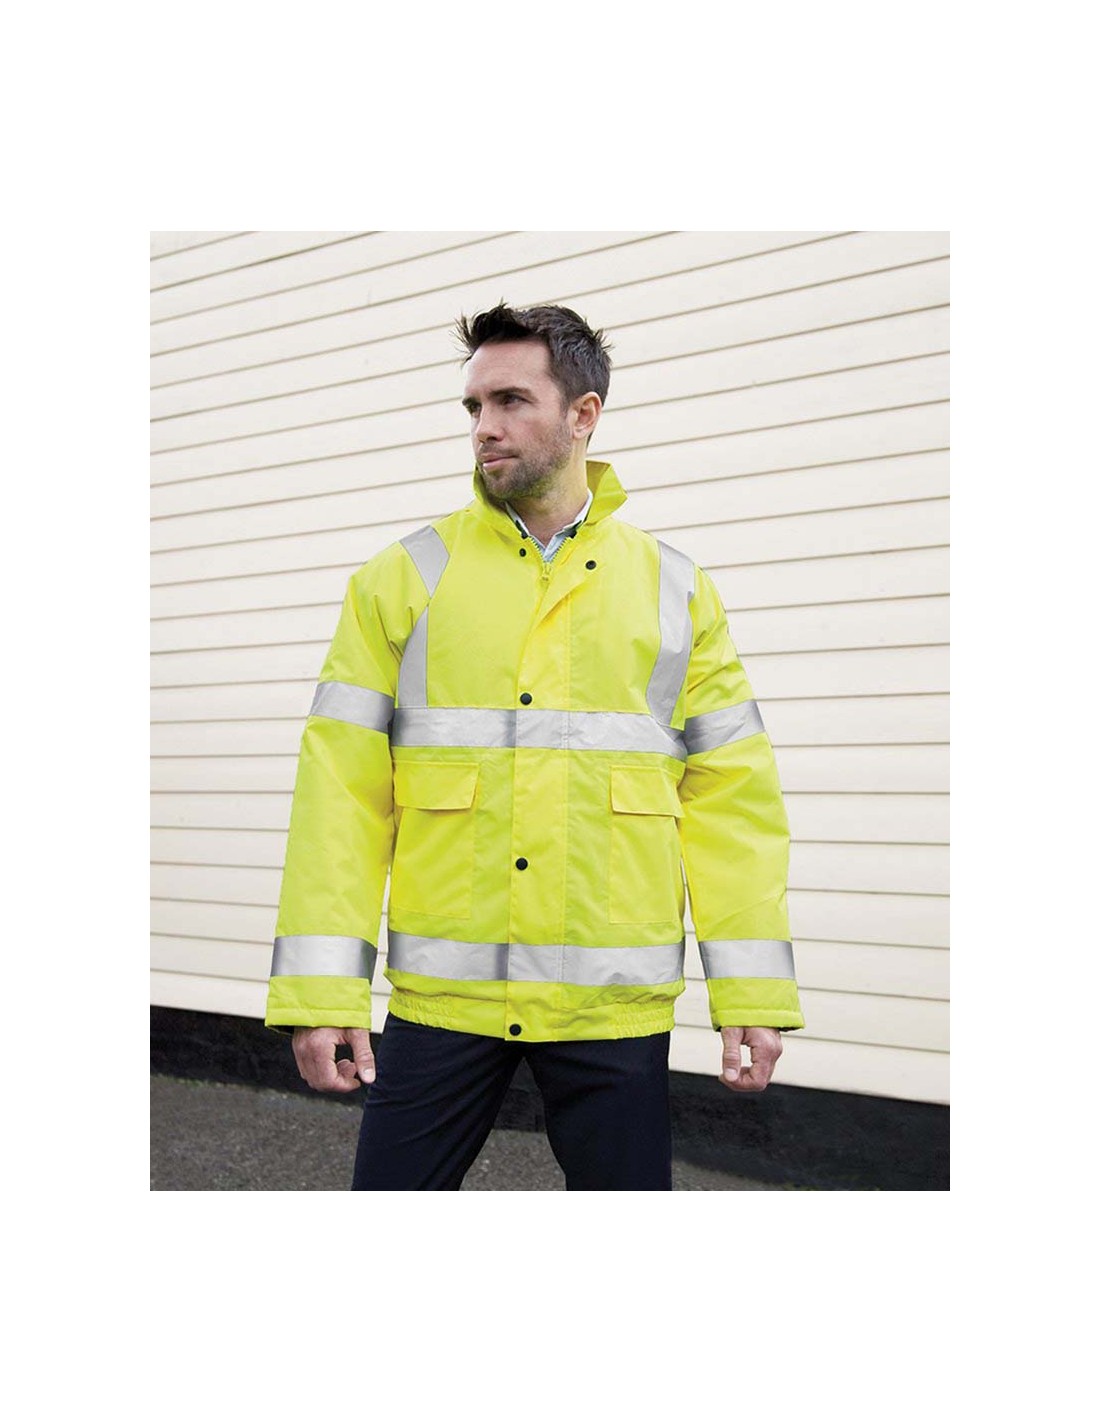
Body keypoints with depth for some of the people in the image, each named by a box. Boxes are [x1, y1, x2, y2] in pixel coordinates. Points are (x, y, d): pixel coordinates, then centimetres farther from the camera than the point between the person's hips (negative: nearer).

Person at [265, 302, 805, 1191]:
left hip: (615, 1006, 1)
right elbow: (343, 781, 0)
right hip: (441, 994, 0)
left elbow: (730, 791, 4)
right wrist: (321, 990, -6)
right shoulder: (402, 579, 4)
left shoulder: (676, 590, 6)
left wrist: (751, 992, 0)